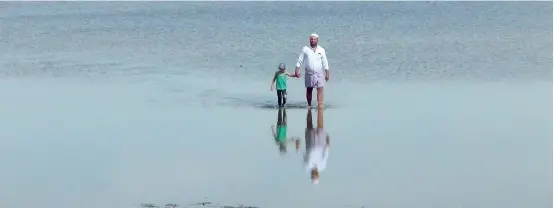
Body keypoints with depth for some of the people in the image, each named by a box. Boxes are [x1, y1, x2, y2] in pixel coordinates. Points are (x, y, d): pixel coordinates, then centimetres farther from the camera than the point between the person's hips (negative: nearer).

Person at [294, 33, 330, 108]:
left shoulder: (321, 50, 5)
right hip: (309, 74, 0)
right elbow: (299, 61, 1)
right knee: (309, 90, 6)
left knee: (320, 89, -12)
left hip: (319, 74, 0)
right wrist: (297, 70, -10)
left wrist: (327, 73, 7)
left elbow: (325, 63, 9)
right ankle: (309, 105, 18)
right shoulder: (305, 49, 1)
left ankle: (320, 105, -13)